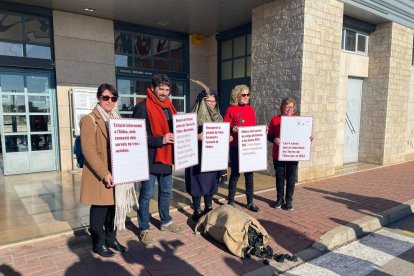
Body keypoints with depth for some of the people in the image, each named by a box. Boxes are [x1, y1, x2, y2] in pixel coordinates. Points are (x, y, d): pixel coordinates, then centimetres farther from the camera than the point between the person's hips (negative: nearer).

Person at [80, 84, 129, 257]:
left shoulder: (117, 119, 14)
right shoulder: (90, 120, -9)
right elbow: (88, 150, -17)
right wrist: (104, 173, -22)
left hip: (117, 173, 7)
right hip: (100, 176, -7)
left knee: (113, 208, 16)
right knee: (99, 210, 6)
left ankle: (111, 239, 32)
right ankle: (98, 243, 24)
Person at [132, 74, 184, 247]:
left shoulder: (169, 107, 12)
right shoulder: (142, 108, -13)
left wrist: (176, 138, 3)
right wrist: (160, 140, -24)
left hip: (166, 157, 8)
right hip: (149, 159, -8)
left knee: (166, 191, 19)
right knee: (146, 195, 3)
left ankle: (166, 222, 36)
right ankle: (144, 229, 18)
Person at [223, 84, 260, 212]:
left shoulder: (251, 109, 11)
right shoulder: (231, 109, -5)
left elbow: (254, 127, 16)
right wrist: (233, 129, -25)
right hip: (236, 146, -5)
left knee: (249, 173, 9)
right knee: (235, 173, 3)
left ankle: (250, 202, 20)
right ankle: (231, 201, 17)